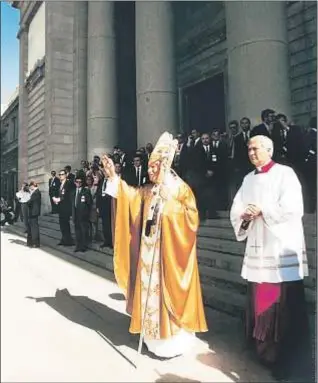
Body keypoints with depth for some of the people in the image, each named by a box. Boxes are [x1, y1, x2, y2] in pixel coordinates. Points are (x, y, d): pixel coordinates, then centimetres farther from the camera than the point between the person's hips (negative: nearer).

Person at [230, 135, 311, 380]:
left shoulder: (285, 174, -4)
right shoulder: (249, 179, 15)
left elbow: (293, 209, -15)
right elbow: (236, 210, 11)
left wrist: (263, 211, -14)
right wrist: (244, 215, -10)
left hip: (283, 249, -5)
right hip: (257, 249, 6)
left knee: (284, 304, -1)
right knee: (260, 301, 11)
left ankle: (286, 357, 13)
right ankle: (265, 350, 29)